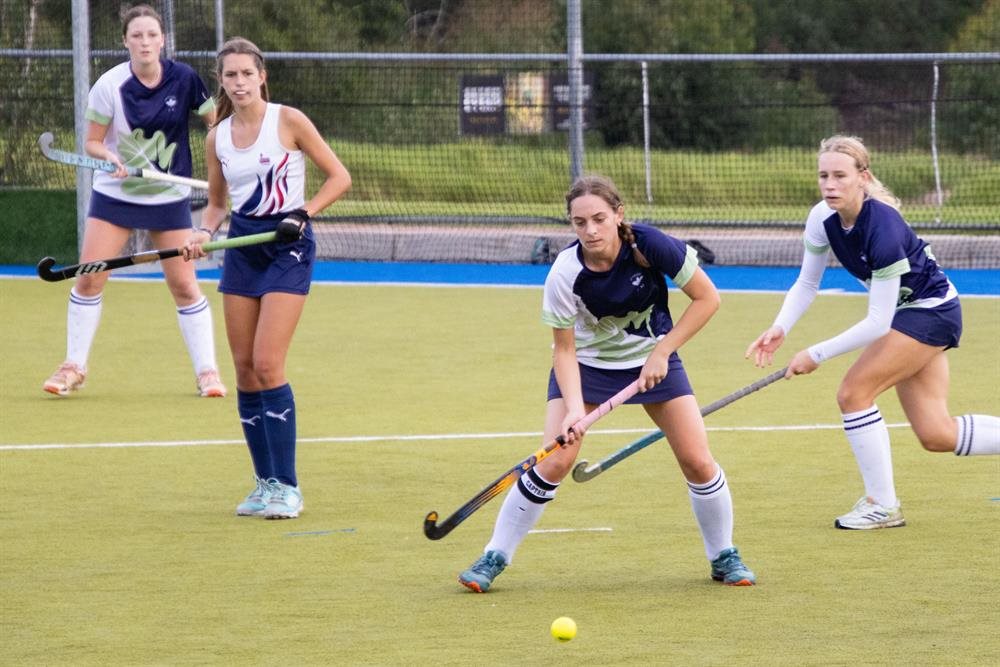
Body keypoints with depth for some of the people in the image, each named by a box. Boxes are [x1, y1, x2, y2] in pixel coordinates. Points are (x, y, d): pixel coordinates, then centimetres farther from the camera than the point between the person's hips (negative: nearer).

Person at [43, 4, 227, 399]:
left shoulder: (183, 79, -10)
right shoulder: (109, 86, -12)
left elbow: (215, 122, 3)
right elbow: (92, 143, -4)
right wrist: (109, 158, -25)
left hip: (169, 197, 0)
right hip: (115, 195, 0)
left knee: (184, 285, -1)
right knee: (89, 278, -5)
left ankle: (206, 370, 10)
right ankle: (73, 368, 8)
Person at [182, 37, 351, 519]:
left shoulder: (288, 121, -8)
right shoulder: (217, 138, 7)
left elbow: (338, 177, -3)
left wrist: (304, 213, -16)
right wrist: (204, 232, -3)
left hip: (287, 246, -6)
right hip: (241, 247, 6)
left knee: (267, 365, -14)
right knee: (244, 370, 3)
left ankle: (286, 487, -10)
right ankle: (264, 483, 11)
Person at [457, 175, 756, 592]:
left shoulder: (649, 245, -26)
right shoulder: (565, 274, -26)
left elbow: (707, 298, -15)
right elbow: (564, 348, -17)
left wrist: (662, 352, -19)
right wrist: (574, 408, -30)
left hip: (652, 357, 1)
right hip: (586, 363, -1)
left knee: (698, 462, -5)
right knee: (554, 464, -13)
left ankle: (723, 557, 17)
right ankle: (494, 557, 1)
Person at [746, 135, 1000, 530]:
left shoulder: (882, 227, -33)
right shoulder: (823, 219, -11)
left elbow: (878, 322, -31)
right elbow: (806, 284, 3)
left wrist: (817, 355, -28)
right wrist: (780, 328, -15)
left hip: (932, 311, -8)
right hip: (907, 312, 8)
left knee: (853, 393, -16)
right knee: (937, 437, 6)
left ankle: (882, 505, -3)